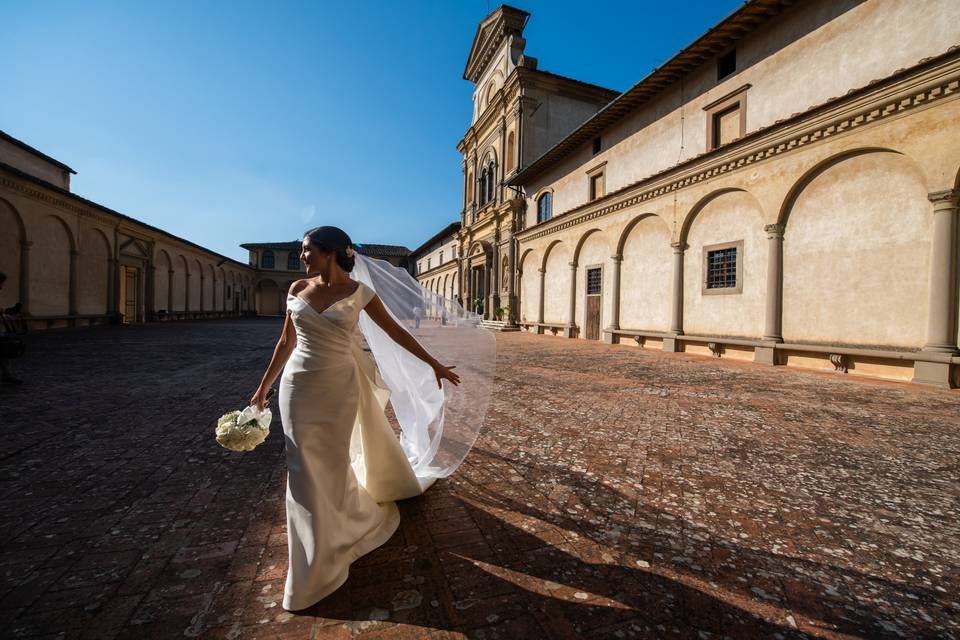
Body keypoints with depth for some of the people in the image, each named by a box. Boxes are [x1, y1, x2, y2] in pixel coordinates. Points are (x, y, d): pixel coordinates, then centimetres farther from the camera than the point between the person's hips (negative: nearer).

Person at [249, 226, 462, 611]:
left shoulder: (358, 292, -6)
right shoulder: (297, 289, 3)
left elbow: (396, 332, -1)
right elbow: (286, 343, 11)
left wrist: (434, 364, 0)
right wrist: (263, 387, 15)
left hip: (339, 388, -2)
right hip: (299, 387, 3)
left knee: (333, 464, 9)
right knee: (304, 468, 8)